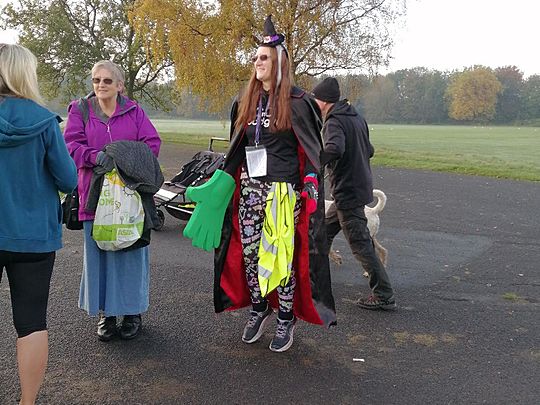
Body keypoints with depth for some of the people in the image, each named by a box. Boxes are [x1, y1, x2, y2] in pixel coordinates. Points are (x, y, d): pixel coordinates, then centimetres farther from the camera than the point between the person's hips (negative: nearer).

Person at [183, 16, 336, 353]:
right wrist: (222, 182, 11)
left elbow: (312, 149, -4)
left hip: (282, 191, -5)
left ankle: (286, 318, 15)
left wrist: (310, 186, -15)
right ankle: (259, 309, 27)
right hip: (248, 189, 6)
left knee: (281, 255, -1)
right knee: (248, 253, 9)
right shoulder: (245, 103, 12)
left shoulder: (296, 102, -4)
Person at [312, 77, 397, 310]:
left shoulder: (334, 122, -16)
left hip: (348, 192, -10)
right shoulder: (357, 117, 12)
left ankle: (384, 296, 2)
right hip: (361, 185, 10)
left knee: (360, 244, -4)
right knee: (324, 230, 20)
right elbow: (369, 150, 17)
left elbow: (334, 149, -37)